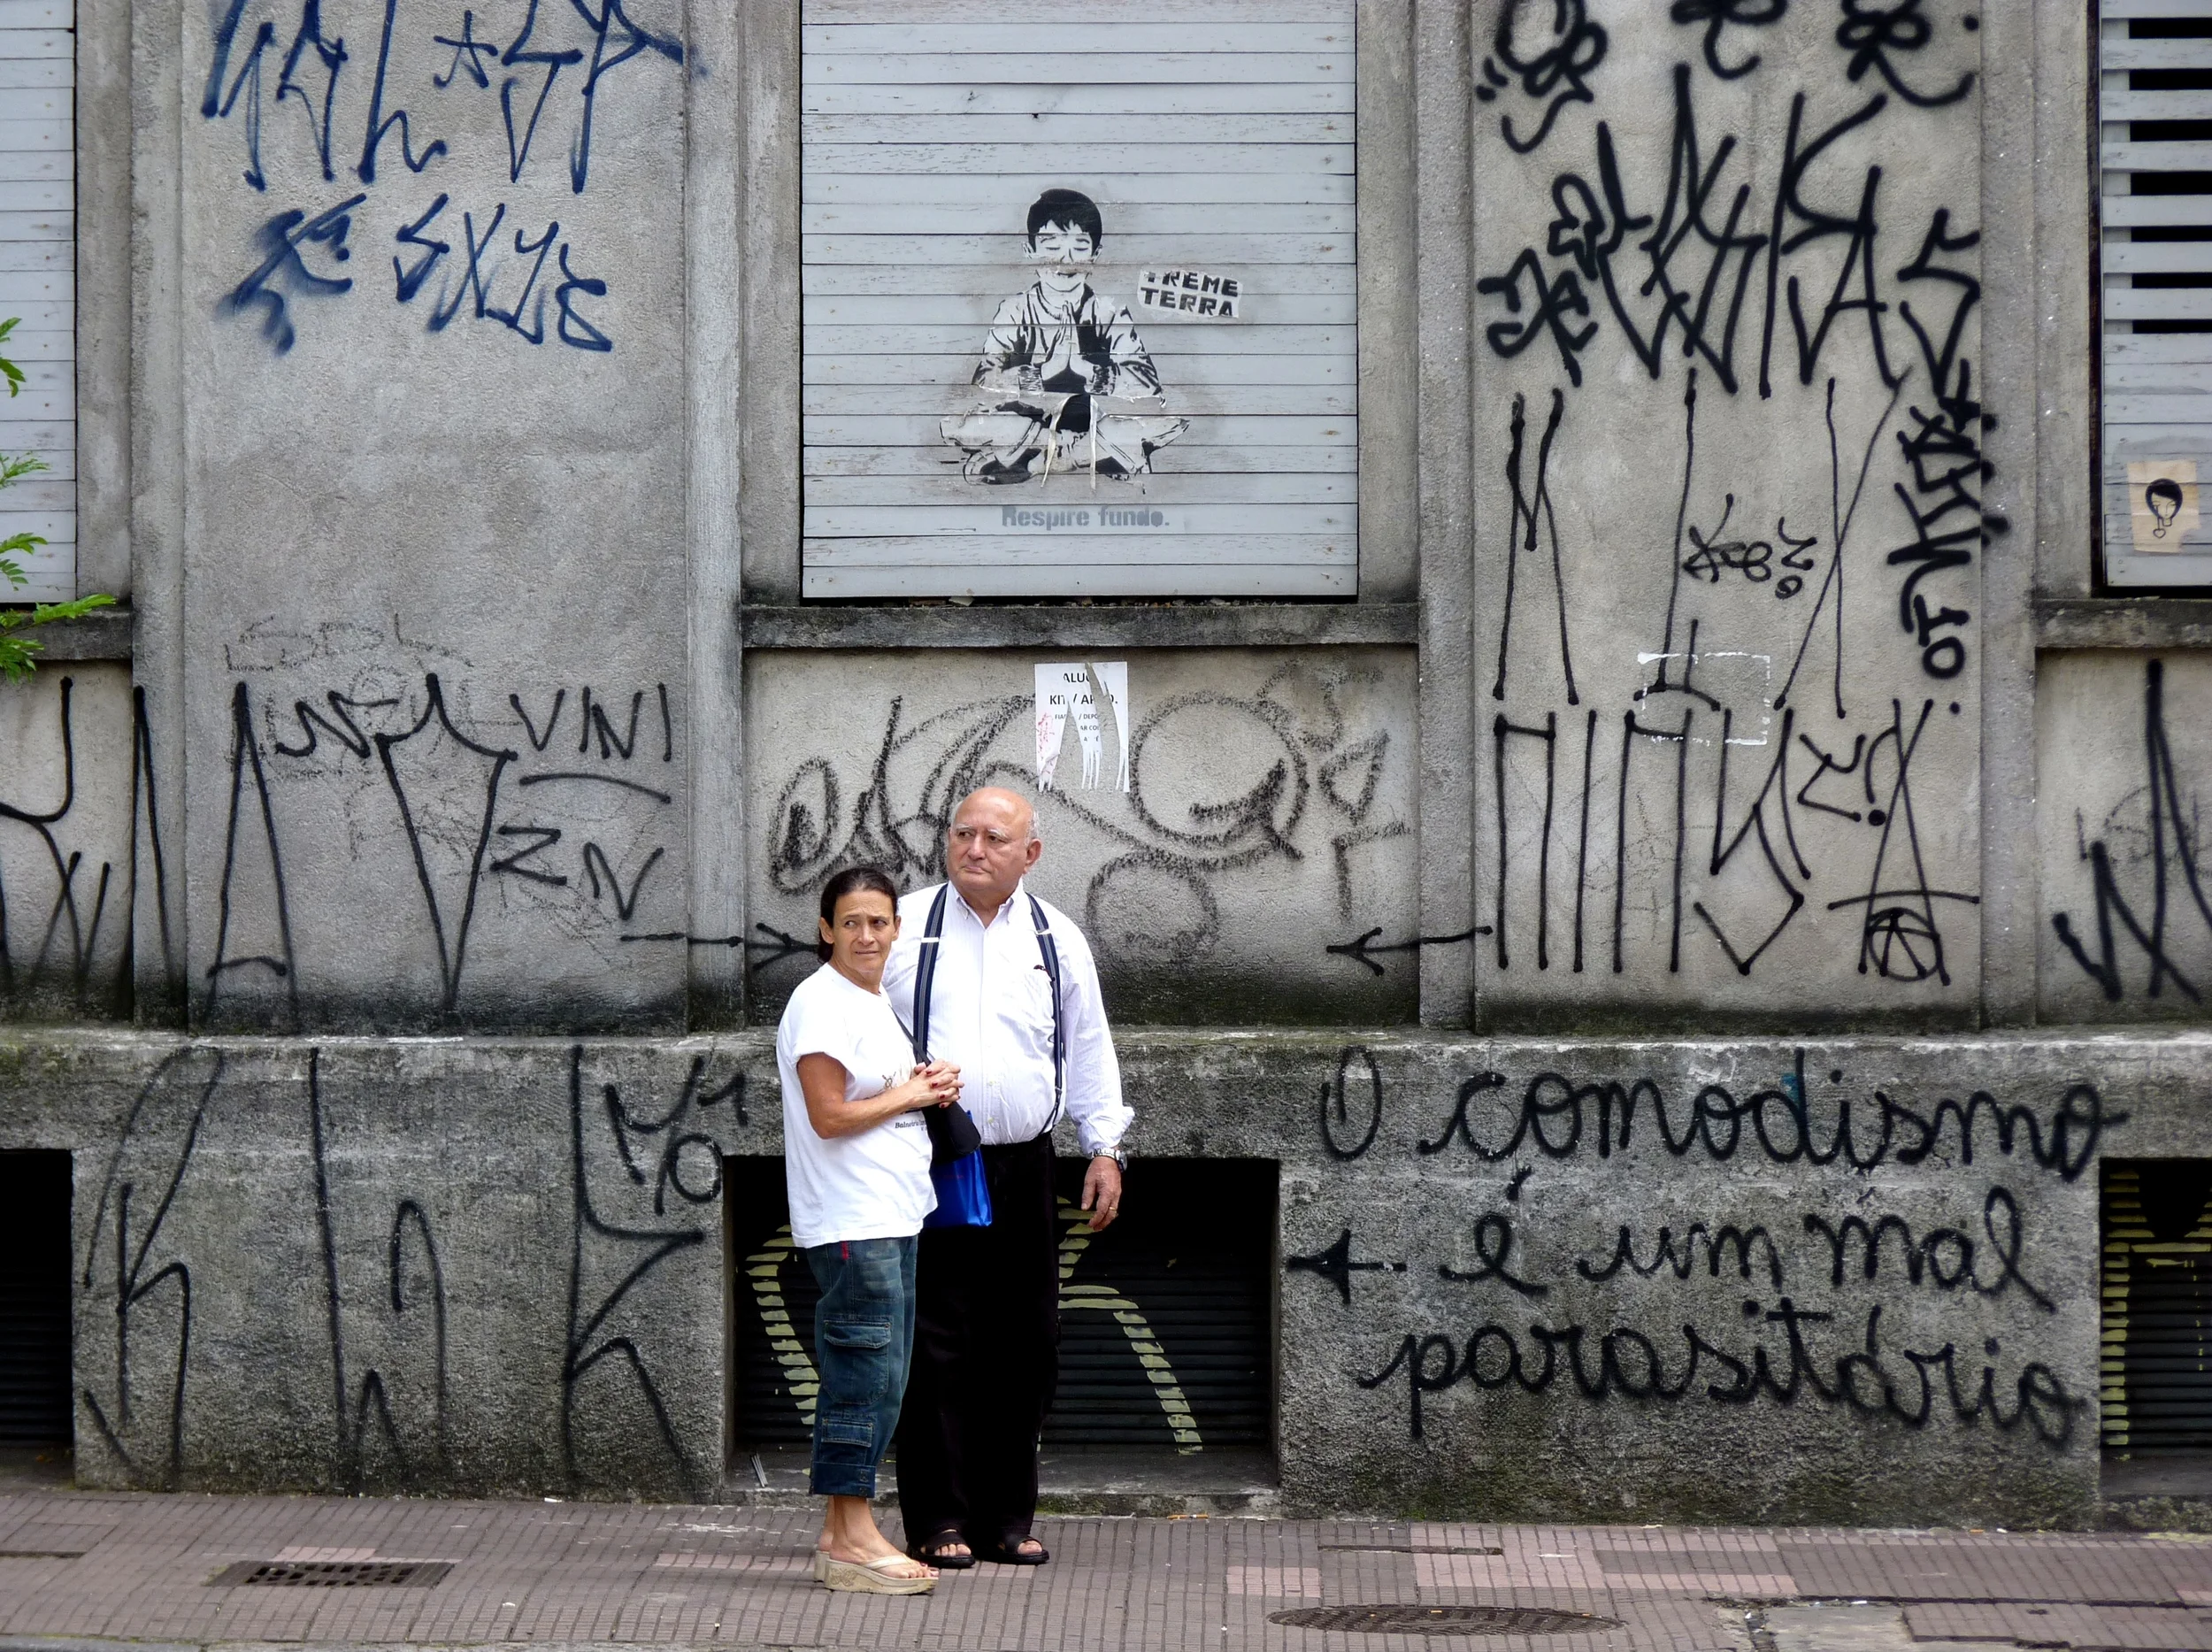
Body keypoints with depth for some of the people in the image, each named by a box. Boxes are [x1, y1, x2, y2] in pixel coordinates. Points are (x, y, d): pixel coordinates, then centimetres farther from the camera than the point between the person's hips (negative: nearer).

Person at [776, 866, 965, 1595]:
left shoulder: (876, 1002, 17)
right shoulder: (821, 1003, -12)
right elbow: (830, 1116, -19)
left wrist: (929, 1087, 7)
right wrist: (910, 1096, -7)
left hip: (892, 1215, 10)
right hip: (851, 1224, -10)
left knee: (873, 1377, 11)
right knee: (866, 1373, -9)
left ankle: (841, 1534, 17)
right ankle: (852, 1541, -5)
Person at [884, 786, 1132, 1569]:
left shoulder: (1057, 940, 10)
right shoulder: (905, 928, 3)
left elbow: (1089, 1047, 16)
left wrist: (1104, 1147, 11)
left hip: (1024, 1167, 3)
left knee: (1023, 1349, 4)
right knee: (937, 1346, -5)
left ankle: (1007, 1518, 14)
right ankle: (938, 1522, 1)